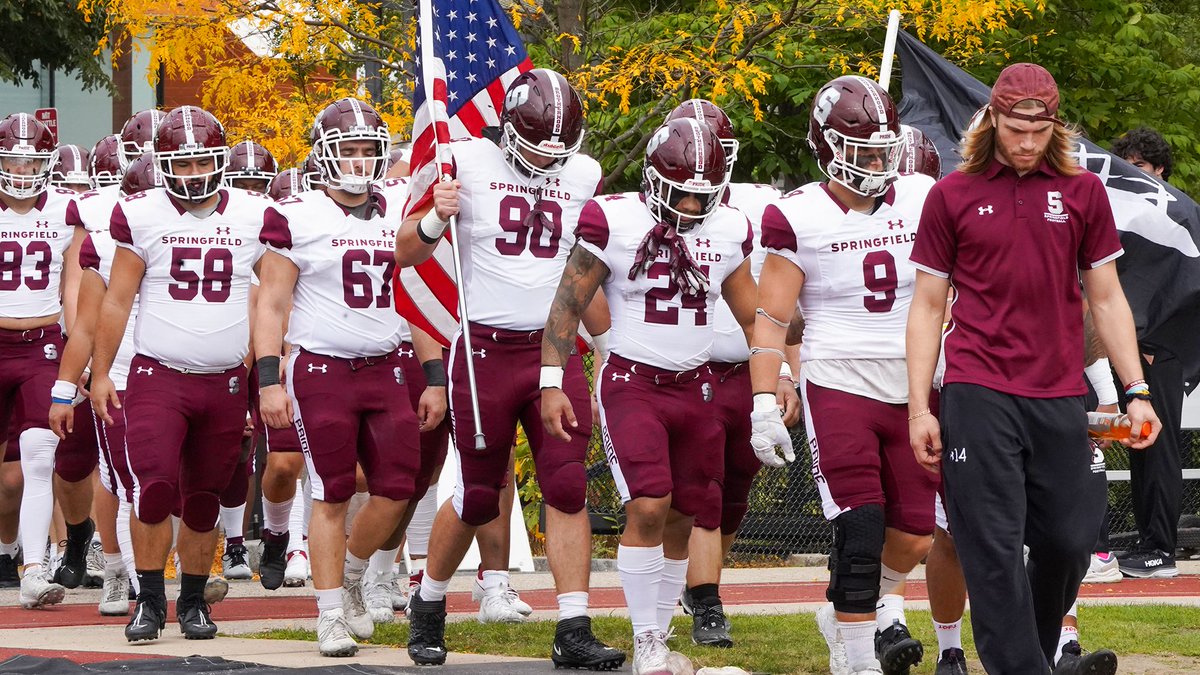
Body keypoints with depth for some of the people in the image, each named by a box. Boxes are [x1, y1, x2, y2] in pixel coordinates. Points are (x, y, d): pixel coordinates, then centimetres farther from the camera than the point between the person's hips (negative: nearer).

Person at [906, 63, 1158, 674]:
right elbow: (928, 306, 7)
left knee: (1069, 541, 4)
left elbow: (1106, 299, 13)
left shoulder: (1082, 192, 9)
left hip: (1059, 397, 2)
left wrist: (1136, 392, 5)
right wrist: (919, 407, 1)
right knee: (994, 550, -6)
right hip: (977, 396, -2)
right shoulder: (953, 195, 5)